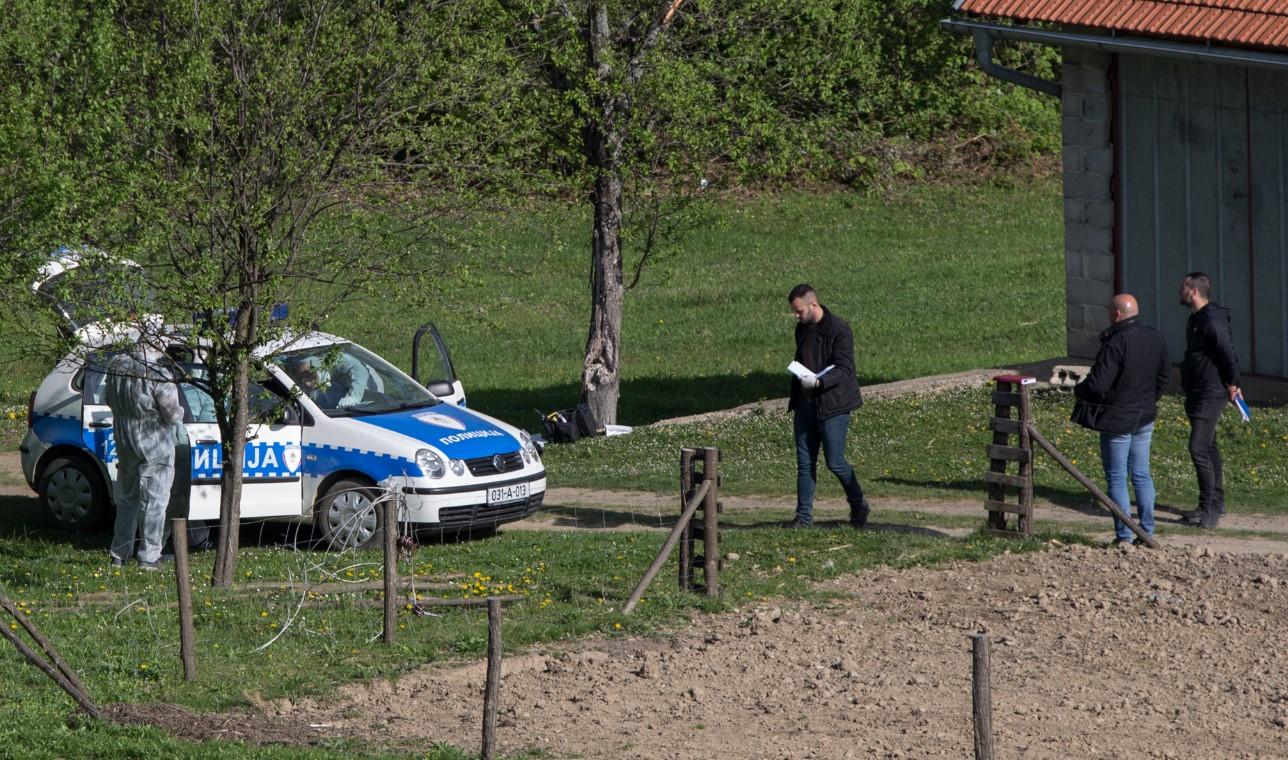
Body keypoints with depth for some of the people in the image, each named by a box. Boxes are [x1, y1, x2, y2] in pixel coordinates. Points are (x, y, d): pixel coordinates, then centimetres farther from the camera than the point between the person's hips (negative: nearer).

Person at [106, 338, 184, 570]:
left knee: (127, 498, 19)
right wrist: (179, 412, 4)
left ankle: (119, 553, 21)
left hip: (124, 439, 6)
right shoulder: (157, 376, -22)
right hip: (154, 441, -6)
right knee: (154, 500, 2)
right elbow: (173, 414, -18)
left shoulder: (116, 366, -1)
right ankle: (149, 557, 2)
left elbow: (110, 402, 13)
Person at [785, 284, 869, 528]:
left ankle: (858, 506, 18)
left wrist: (818, 382, -32)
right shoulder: (802, 329, 11)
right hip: (806, 404, 7)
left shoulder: (839, 329, -13)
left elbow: (843, 369, -17)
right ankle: (804, 515, 11)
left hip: (833, 404, -7)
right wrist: (795, 400, 19)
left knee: (835, 462, -3)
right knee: (805, 462, 6)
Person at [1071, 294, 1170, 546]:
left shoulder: (1116, 344, -23)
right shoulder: (1156, 339, 3)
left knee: (1117, 478, 1)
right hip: (1144, 418, 7)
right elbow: (1164, 375, 15)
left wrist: (1078, 390, -2)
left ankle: (1124, 536, 2)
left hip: (1117, 418, -7)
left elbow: (1098, 385, -23)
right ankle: (1147, 532, 15)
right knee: (1141, 475, 15)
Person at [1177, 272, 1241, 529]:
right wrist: (1231, 385, 19)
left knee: (1199, 449, -14)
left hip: (1210, 395, -11)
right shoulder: (1195, 319, 13)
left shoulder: (1213, 322, -20)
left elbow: (1228, 355, -20)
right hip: (1197, 393, 11)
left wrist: (1232, 385, -7)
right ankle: (1216, 502, 28)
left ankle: (1209, 510, -13)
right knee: (1208, 448, 18)